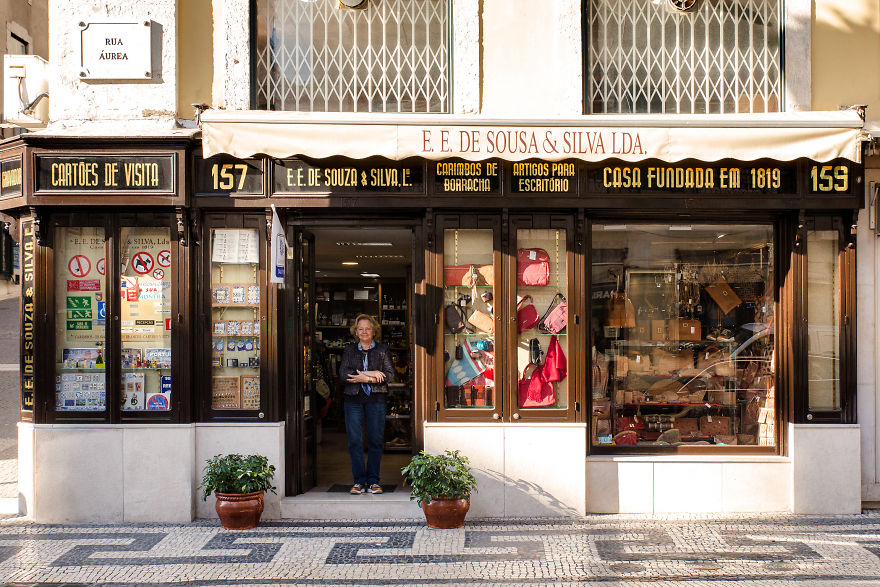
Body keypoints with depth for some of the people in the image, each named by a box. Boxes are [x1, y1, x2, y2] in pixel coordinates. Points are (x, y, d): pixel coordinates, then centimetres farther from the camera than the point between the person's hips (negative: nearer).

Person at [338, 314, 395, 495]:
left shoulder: (382, 349, 9)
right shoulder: (349, 350, 12)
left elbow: (389, 374, 0)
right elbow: (343, 373, -1)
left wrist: (365, 379, -10)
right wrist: (369, 373, -11)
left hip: (376, 398, -1)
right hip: (353, 399, 1)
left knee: (376, 440, -2)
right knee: (355, 441, -2)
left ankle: (373, 480, 7)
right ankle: (359, 480, 5)